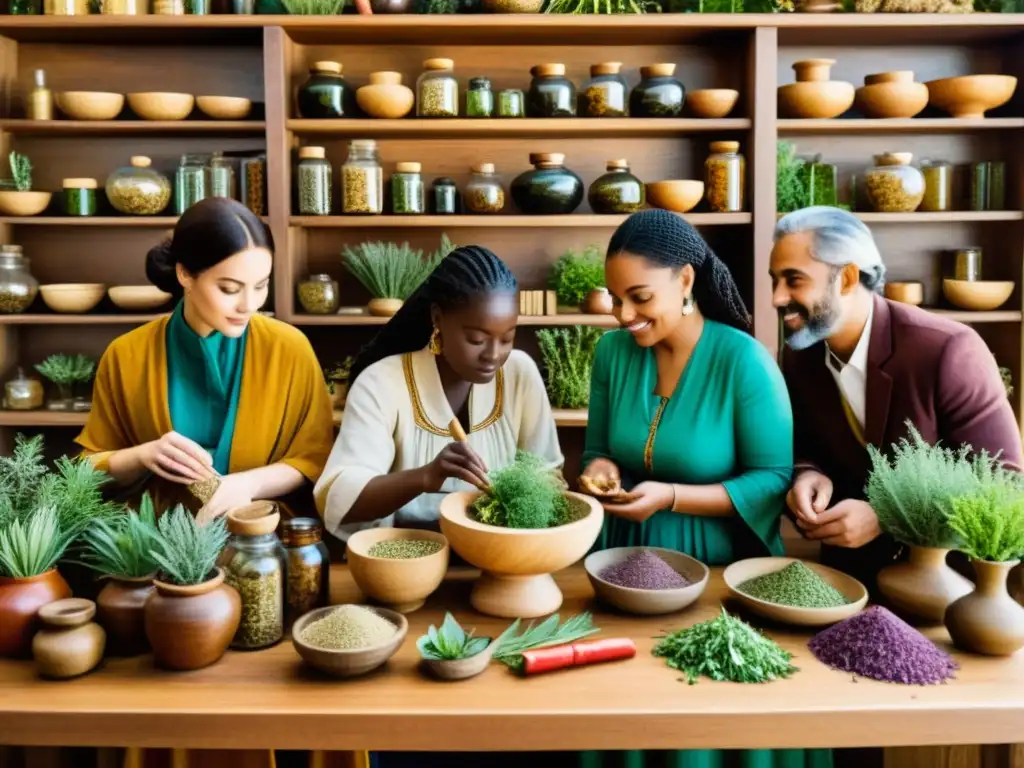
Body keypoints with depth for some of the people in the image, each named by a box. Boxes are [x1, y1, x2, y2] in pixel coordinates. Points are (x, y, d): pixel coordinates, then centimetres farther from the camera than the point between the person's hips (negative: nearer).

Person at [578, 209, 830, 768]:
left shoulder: (743, 360, -17)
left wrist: (672, 498, -23)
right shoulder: (613, 352, -3)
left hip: (720, 568, -4)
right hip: (629, 561, 4)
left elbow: (776, 481, -15)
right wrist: (602, 470, -14)